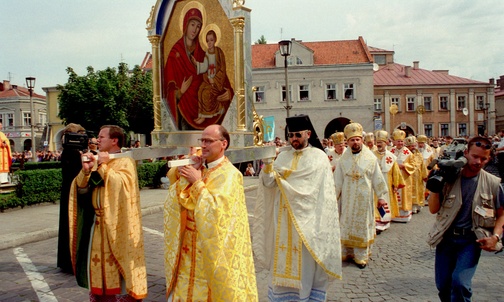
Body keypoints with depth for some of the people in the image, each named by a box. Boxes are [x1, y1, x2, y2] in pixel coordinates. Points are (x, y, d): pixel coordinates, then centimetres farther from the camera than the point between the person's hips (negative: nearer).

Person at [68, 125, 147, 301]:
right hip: (97, 223, 7)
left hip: (115, 225, -7)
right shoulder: (97, 161, 12)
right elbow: (81, 188, 8)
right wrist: (86, 170, -10)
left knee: (116, 265, 0)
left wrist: (104, 167, -18)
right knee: (97, 263, 14)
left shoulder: (125, 162, -8)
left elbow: (121, 185, -26)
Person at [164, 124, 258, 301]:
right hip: (193, 246, 6)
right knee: (188, 287, 12)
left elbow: (216, 209, -25)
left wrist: (197, 182, -18)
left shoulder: (229, 174, -14)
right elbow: (183, 200, 0)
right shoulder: (199, 168, 6)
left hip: (214, 247, -6)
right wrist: (188, 172, -9)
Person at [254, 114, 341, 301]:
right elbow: (269, 183, 0)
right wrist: (268, 162, -16)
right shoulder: (283, 157, 9)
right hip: (284, 218, 4)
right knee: (285, 259, 8)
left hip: (306, 217, -3)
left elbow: (311, 185, -14)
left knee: (306, 261, 4)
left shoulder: (318, 157, -3)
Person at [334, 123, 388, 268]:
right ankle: (346, 252, 21)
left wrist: (381, 196, -1)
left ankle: (361, 256, 15)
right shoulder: (344, 158, 1)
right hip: (347, 198, 2)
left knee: (362, 225, 5)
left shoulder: (370, 157, -4)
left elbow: (377, 178, 0)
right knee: (347, 225, 8)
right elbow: (337, 180, 3)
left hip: (364, 198, -1)